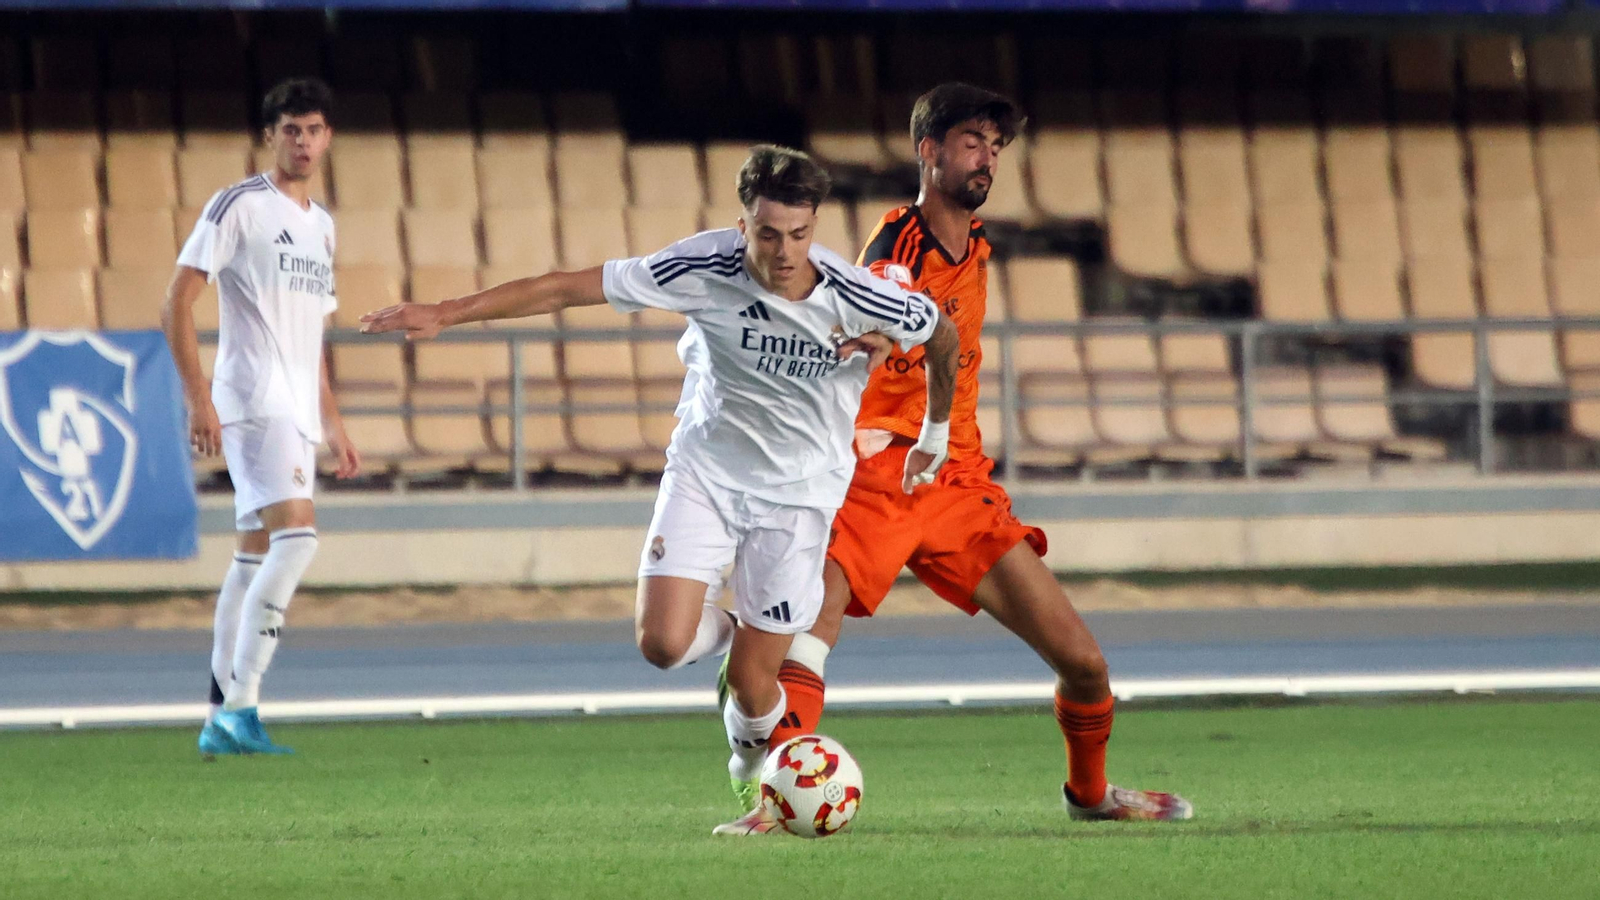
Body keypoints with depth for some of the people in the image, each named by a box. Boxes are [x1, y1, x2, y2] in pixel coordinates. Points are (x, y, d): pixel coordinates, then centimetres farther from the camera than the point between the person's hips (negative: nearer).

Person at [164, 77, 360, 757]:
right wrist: (198, 398, -17)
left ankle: (221, 720, 13)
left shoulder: (321, 226, 19)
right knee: (297, 532, -22)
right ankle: (240, 705, -22)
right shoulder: (238, 206, -5)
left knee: (256, 557, 9)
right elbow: (177, 304, -9)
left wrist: (333, 426, 23)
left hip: (296, 413, 9)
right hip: (252, 402, -9)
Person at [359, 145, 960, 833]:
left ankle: (753, 753, 34)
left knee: (750, 685, -3)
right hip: (703, 470, 1)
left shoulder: (856, 297, -20)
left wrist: (935, 435, 17)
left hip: (797, 492, -1)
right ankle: (721, 631, 21)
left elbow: (944, 337, 2)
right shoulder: (706, 267, -21)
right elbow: (568, 288, -16)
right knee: (663, 643, -17)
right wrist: (445, 313, -18)